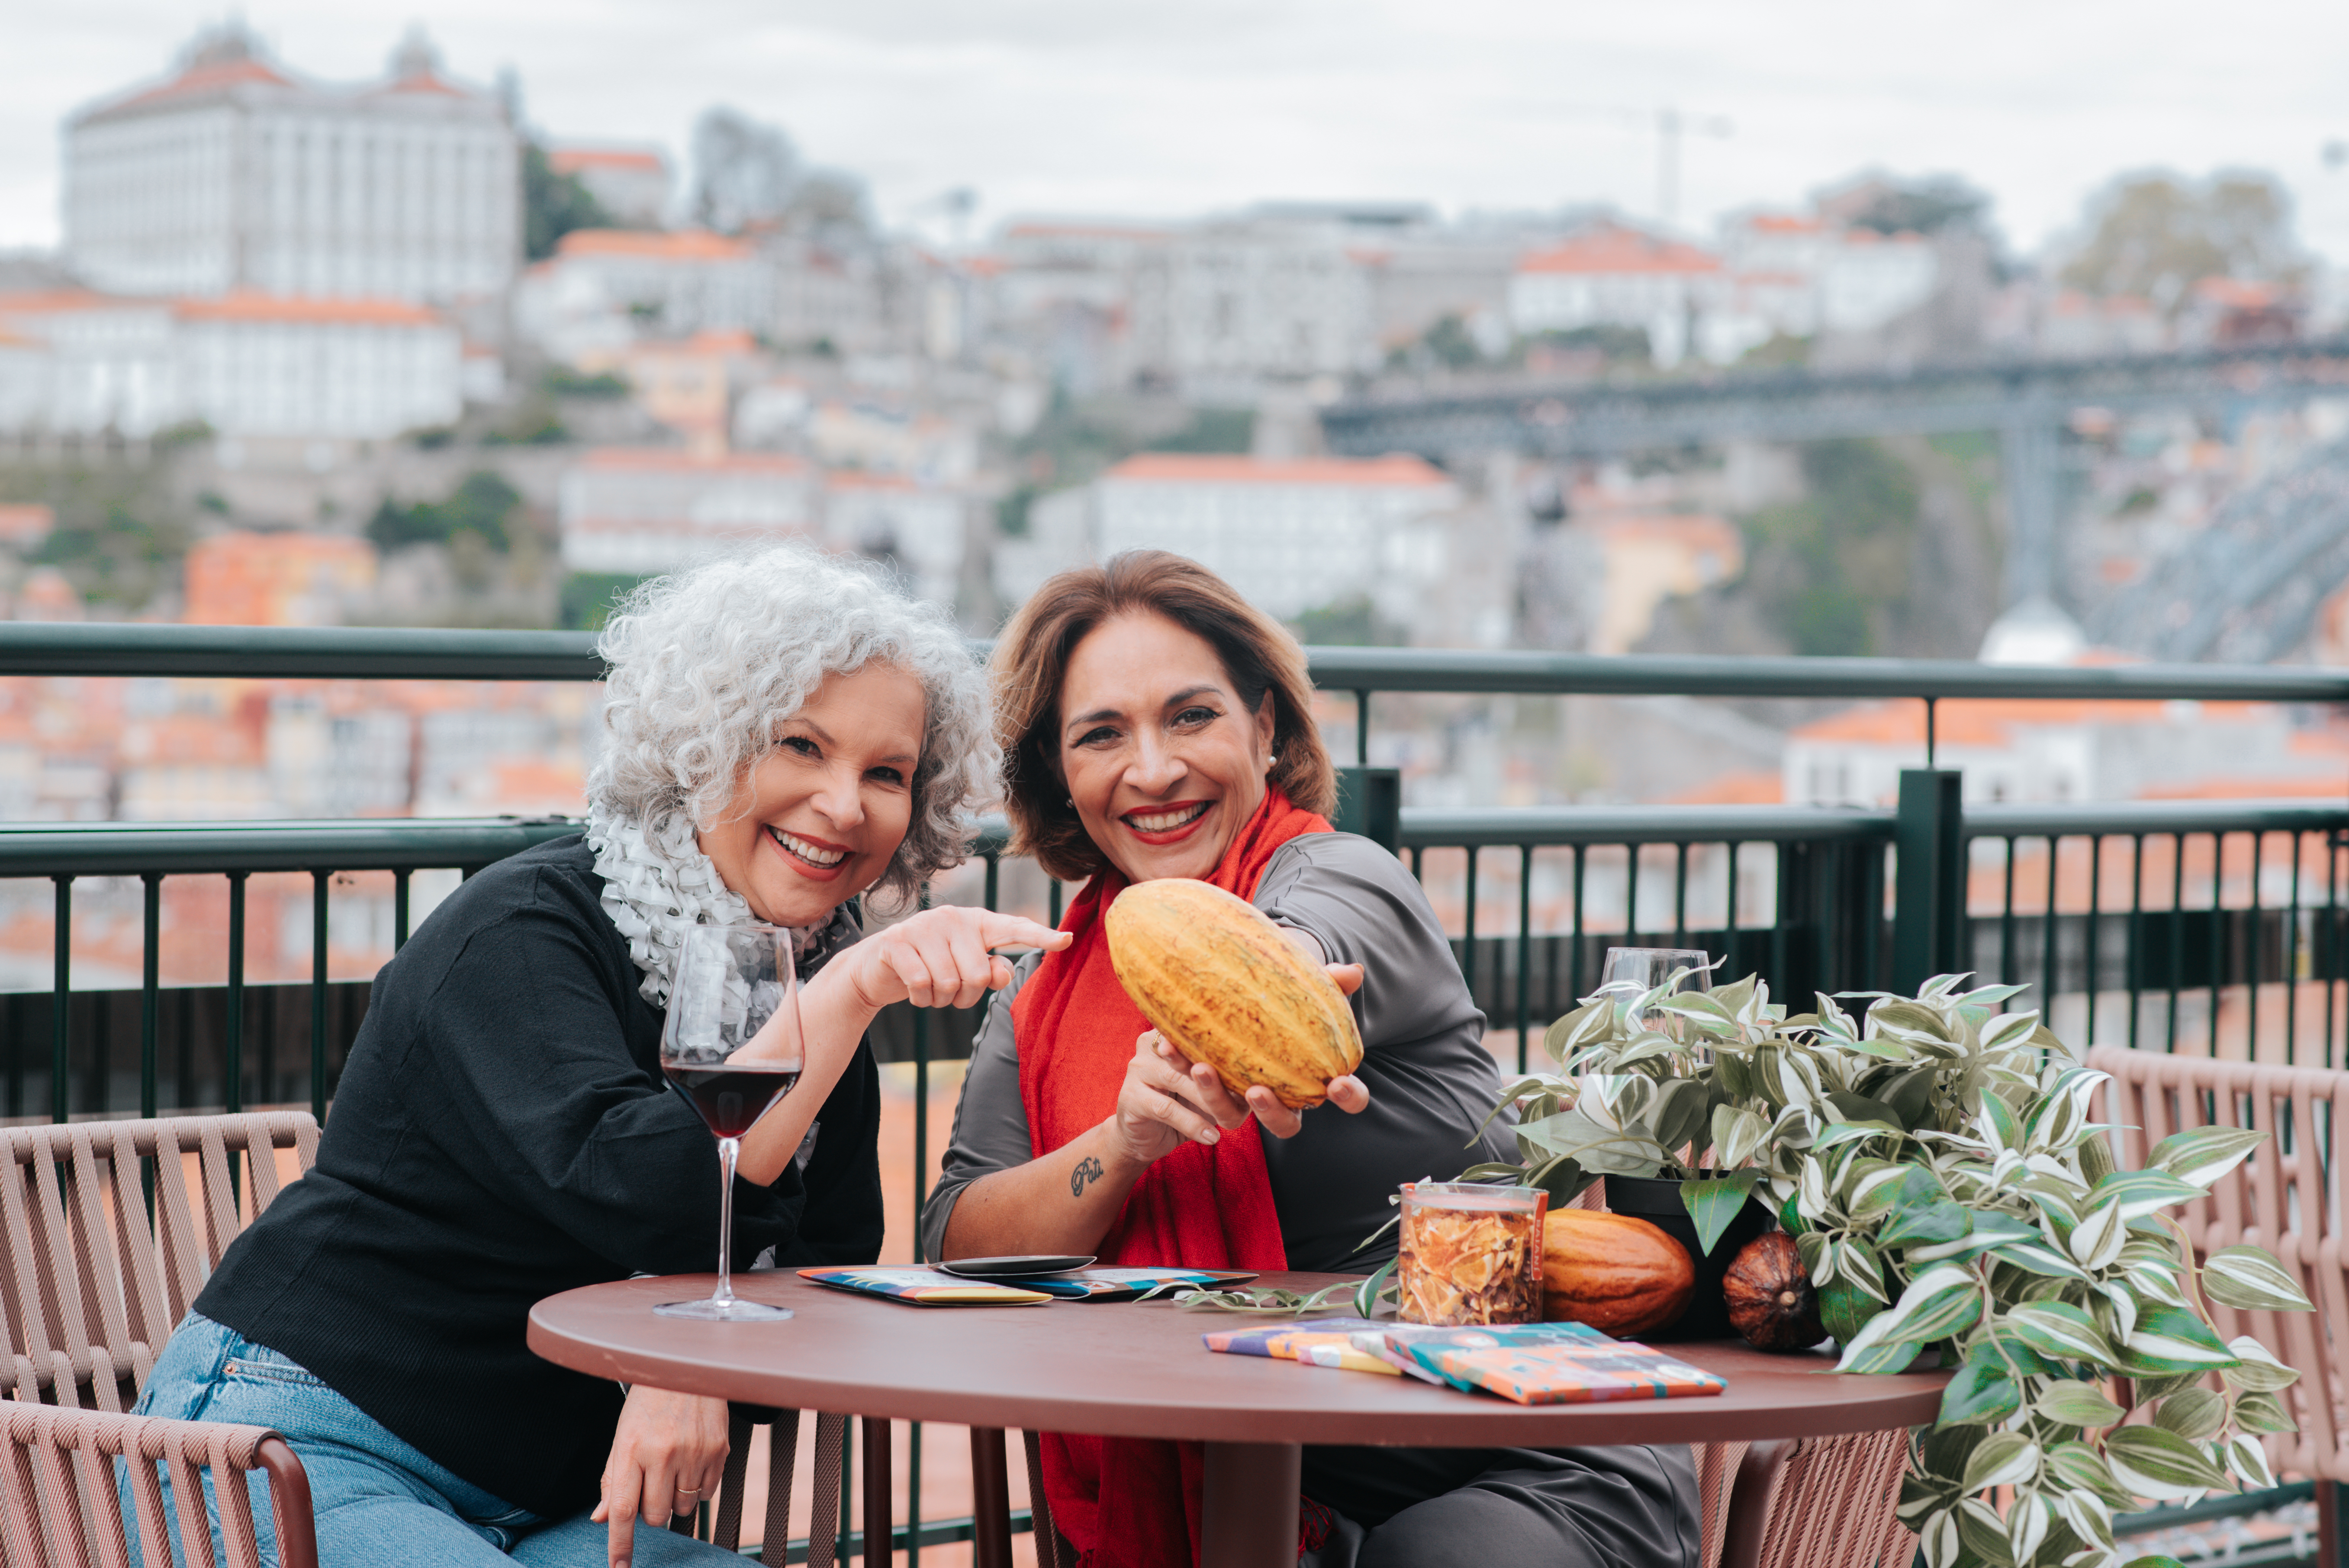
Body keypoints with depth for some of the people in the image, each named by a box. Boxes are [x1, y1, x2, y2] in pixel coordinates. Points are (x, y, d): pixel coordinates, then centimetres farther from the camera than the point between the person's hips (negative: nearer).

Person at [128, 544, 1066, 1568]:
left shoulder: (812, 974, 7)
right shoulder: (524, 928, -14)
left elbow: (827, 1273, 5)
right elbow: (623, 1196, -31)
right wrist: (851, 988, -35)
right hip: (308, 1447, -6)